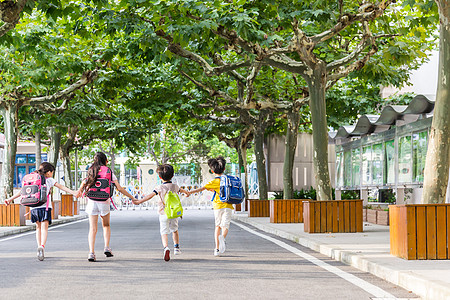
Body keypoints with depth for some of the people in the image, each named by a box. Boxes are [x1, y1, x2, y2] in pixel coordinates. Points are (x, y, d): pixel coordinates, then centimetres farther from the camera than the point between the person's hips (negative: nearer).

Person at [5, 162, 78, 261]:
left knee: (38, 227, 18)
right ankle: (42, 246, -30)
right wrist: (73, 192, -6)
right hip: (45, 206, -4)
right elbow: (61, 187, -2)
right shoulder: (49, 180, 7)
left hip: (33, 207, 4)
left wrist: (11, 199, 19)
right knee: (44, 228, -9)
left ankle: (39, 246, 13)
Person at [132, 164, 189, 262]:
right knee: (174, 230, 24)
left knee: (164, 232, -4)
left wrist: (139, 201, -17)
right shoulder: (175, 186, 7)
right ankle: (176, 247, 31)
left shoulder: (160, 187, -8)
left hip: (163, 213, -4)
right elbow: (181, 190, 29)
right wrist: (187, 192, 53)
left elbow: (150, 195, -18)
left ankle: (166, 248, -27)